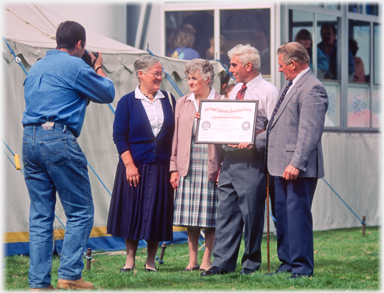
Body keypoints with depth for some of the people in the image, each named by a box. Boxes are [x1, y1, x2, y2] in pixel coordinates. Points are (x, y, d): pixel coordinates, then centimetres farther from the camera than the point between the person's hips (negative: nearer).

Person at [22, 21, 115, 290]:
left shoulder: (37, 68, 20)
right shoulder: (76, 66, -4)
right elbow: (107, 94, 6)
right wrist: (99, 69, 24)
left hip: (30, 139, 8)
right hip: (59, 139, -8)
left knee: (40, 216, 8)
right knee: (80, 212, 1)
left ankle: (38, 282, 5)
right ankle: (69, 274, -5)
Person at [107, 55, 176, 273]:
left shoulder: (169, 100, 8)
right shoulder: (127, 102, 0)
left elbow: (176, 132, 10)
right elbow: (119, 136, -3)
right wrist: (129, 165, -11)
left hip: (161, 167, 2)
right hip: (135, 166, -2)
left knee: (157, 213, 3)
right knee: (132, 212, 1)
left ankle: (151, 261, 13)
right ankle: (130, 259, 11)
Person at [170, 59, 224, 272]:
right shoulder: (182, 103, 12)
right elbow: (176, 136, 13)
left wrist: (223, 168, -7)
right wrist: (174, 168, 7)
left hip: (211, 167, -3)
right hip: (188, 167, 3)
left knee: (210, 217, -1)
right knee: (190, 216, 5)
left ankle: (207, 260, 8)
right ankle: (192, 259, 13)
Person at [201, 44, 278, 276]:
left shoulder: (267, 91, -6)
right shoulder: (236, 90, 19)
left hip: (251, 160, -8)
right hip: (230, 158, 8)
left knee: (251, 212, -1)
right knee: (226, 211, 5)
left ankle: (251, 263, 9)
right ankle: (222, 263, 7)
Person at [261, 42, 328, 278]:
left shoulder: (312, 88, -14)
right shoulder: (291, 86, 19)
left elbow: (309, 132, -21)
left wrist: (296, 164, -26)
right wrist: (254, 143, 22)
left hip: (300, 169, -10)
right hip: (282, 166, 10)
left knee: (297, 215, -8)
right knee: (282, 216, 13)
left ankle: (302, 268, -4)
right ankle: (287, 264, 21)